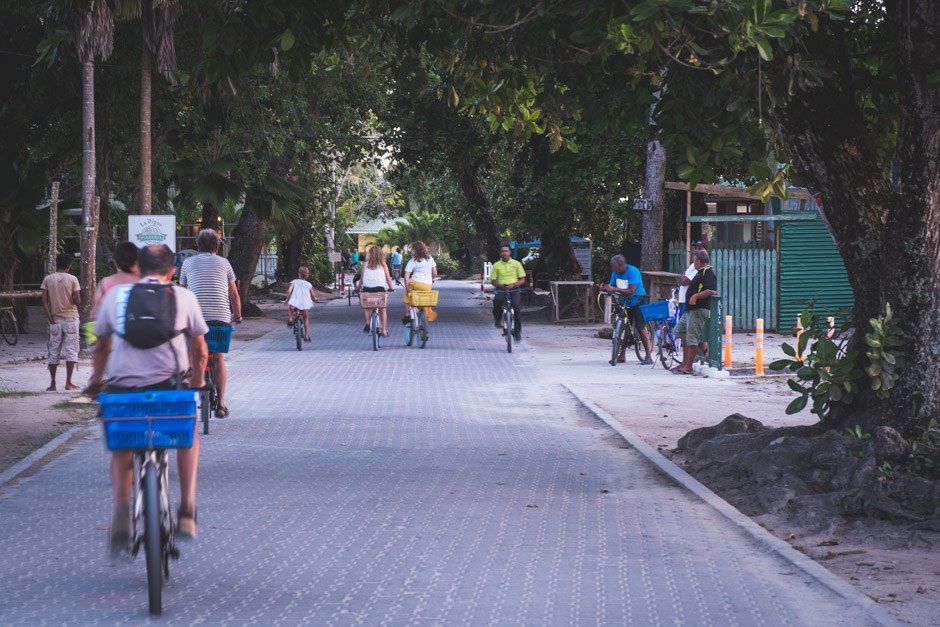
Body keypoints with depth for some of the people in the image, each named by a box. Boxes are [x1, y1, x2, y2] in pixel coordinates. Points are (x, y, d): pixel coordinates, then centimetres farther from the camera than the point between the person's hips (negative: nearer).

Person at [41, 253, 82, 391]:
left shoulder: (48, 279, 0)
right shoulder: (72, 279, -6)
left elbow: (44, 302, -4)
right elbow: (78, 301, -11)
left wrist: (51, 320, -1)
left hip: (55, 320, 2)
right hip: (70, 318, -2)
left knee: (54, 352, 7)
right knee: (71, 350, 1)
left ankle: (52, 384, 7)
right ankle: (68, 383, -3)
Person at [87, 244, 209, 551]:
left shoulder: (115, 294, 13)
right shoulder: (184, 297, 10)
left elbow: (102, 345, 22)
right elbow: (200, 350, 17)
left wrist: (96, 381, 38)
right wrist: (197, 383, 35)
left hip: (122, 386, 1)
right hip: (169, 386, -1)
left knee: (121, 449, 26)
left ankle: (121, 507, -2)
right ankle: (187, 512, 20)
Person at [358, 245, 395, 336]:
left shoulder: (366, 265, 9)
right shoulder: (383, 265, 8)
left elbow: (361, 278, 10)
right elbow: (388, 277, 9)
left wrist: (359, 288, 23)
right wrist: (391, 287, 22)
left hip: (367, 288, 0)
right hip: (379, 288, 0)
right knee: (382, 309, 13)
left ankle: (367, 322, -4)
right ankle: (384, 331, 10)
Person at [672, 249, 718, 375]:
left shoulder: (708, 273, -14)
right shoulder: (700, 272, 19)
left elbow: (712, 291, -25)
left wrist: (696, 296, -28)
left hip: (699, 309, -12)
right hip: (690, 309, 12)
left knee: (692, 338, -8)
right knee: (680, 331, 18)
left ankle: (688, 367, -5)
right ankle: (685, 362, 20)